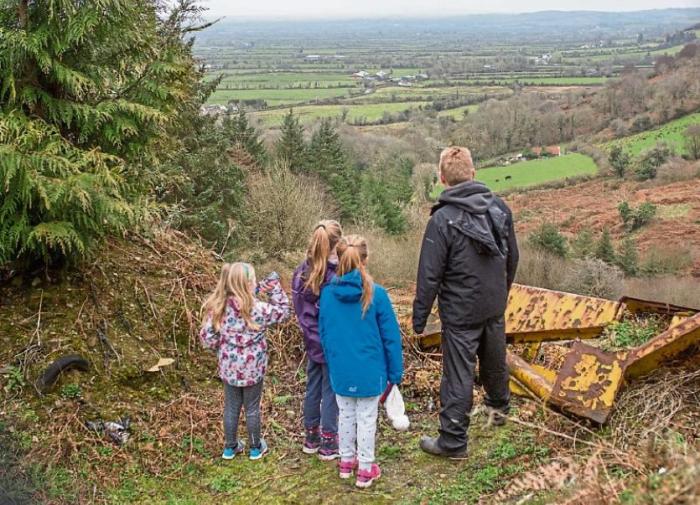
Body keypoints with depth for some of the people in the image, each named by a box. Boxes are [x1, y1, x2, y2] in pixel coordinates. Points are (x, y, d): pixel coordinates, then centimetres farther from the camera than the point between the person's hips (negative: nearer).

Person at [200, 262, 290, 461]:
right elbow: (283, 310, -5)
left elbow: (207, 338, -7)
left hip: (229, 368, 3)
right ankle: (255, 447, 30)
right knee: (252, 409, 14)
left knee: (231, 408, 18)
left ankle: (230, 447, 33)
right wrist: (274, 285, -3)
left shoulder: (217, 308, -12)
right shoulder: (257, 309, -21)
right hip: (252, 369, -3)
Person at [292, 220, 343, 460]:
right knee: (331, 393, 6)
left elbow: (299, 309, 7)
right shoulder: (337, 276, -23)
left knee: (312, 389, 18)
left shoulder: (301, 273, -3)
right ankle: (328, 444, 17)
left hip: (312, 342, 6)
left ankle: (311, 438, 31)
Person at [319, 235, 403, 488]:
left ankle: (347, 461, 34)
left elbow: (324, 334, 4)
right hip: (370, 372, -3)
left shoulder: (327, 293, -8)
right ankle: (365, 469, 21)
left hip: (340, 371, 3)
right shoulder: (376, 294, -17)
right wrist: (395, 372, 0)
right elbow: (391, 337, -11)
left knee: (346, 415, 19)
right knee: (367, 419, 10)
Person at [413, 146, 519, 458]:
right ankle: (499, 406, 50)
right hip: (495, 306, 6)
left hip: (461, 312, -6)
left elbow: (430, 275, -18)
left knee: (458, 374, 2)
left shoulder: (442, 219, -21)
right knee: (495, 360, 26)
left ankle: (453, 441, 10)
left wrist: (419, 318, -8)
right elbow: (512, 258, 10)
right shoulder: (499, 208, -2)